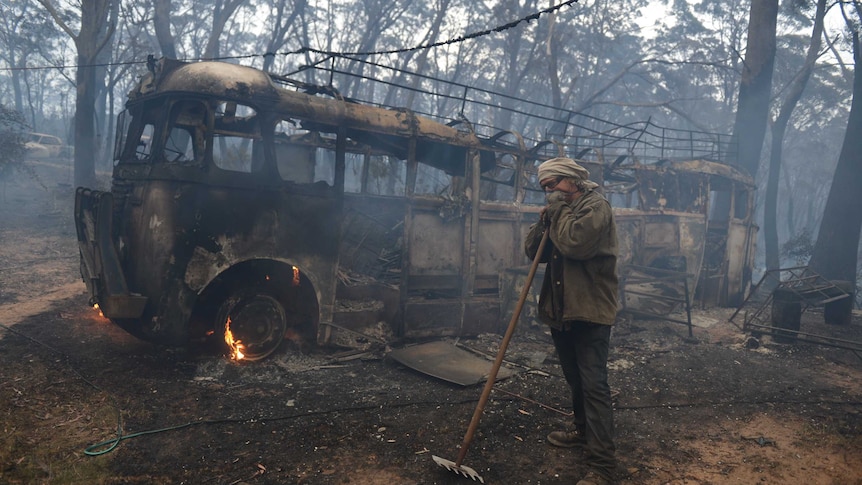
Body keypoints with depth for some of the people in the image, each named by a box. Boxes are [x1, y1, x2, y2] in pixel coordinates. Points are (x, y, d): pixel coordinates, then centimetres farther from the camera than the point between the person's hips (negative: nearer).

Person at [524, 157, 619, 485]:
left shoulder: (596, 206, -9)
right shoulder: (559, 212, 16)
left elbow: (575, 243, -26)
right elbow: (532, 251, 8)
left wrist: (559, 211, -11)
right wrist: (546, 219, -7)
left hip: (591, 311, -8)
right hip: (561, 310, 8)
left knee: (594, 385, -10)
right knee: (575, 380, 20)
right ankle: (584, 431, 39)